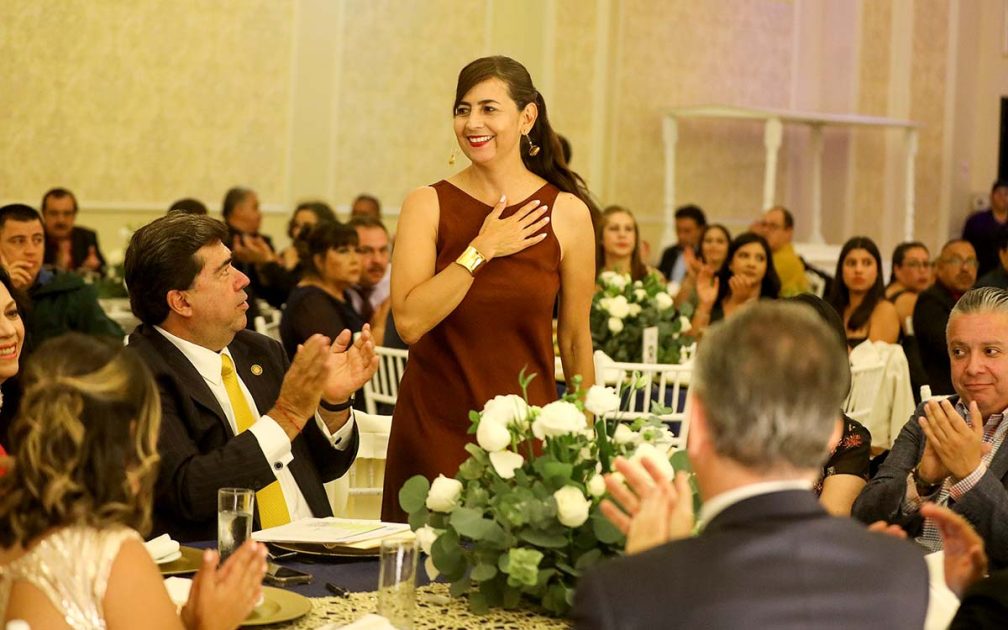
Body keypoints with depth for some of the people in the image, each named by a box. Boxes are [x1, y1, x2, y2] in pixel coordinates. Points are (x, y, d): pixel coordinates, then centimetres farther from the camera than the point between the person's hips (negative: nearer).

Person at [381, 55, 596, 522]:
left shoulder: (566, 213, -1)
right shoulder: (427, 205, -1)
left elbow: (575, 339, 6)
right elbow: (409, 321, -12)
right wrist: (481, 251, -14)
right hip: (434, 428, 0)